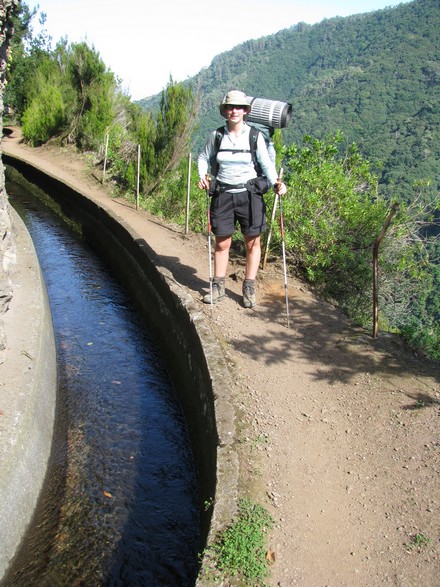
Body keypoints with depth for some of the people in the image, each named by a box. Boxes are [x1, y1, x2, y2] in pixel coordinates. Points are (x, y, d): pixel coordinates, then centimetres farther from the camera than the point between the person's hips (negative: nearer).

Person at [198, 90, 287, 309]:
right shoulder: (216, 136, 3)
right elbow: (204, 157, 16)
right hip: (223, 194, 1)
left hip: (249, 194, -1)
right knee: (222, 243, 5)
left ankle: (249, 289, 14)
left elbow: (266, 164, 0)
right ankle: (218, 288, 17)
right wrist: (202, 175, -2)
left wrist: (275, 183, -17)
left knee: (253, 243, 2)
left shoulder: (255, 136, -1)